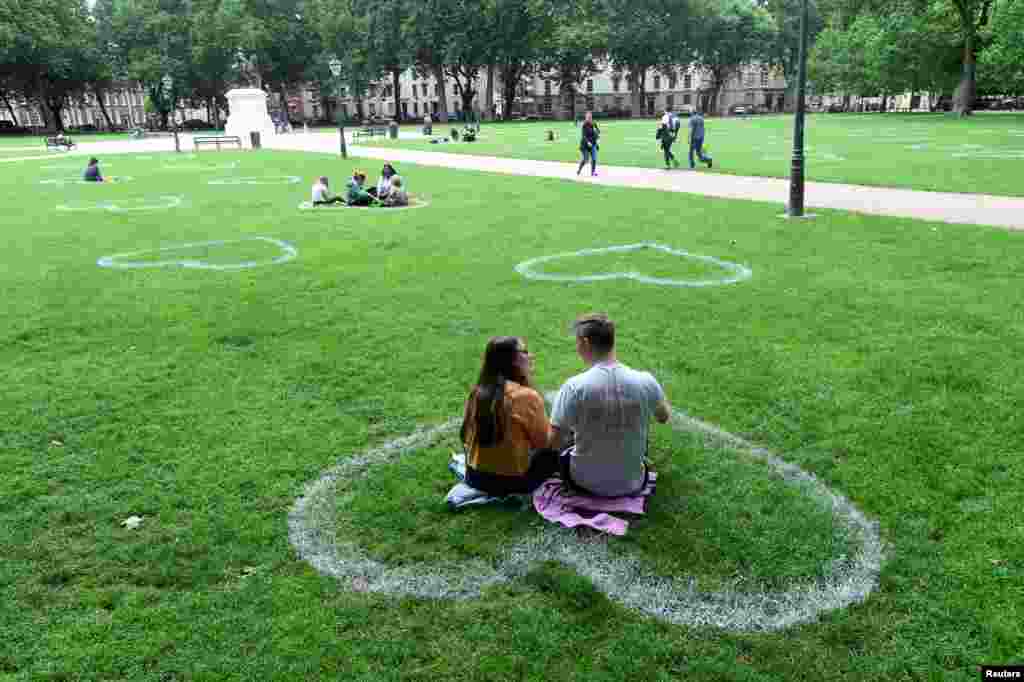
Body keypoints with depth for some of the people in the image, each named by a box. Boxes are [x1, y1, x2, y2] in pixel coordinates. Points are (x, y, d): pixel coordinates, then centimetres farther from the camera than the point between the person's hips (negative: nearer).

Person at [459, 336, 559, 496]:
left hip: (475, 477, 7)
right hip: (512, 481, -7)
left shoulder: (477, 393, 0)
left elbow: (467, 438, 9)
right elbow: (545, 442, -8)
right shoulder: (527, 396, -18)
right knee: (553, 452, 13)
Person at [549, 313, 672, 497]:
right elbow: (664, 417, 7)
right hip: (632, 484, 1)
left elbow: (554, 442, -16)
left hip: (586, 483, 0)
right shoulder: (645, 381, -14)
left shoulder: (574, 386, -21)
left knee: (564, 452, 32)